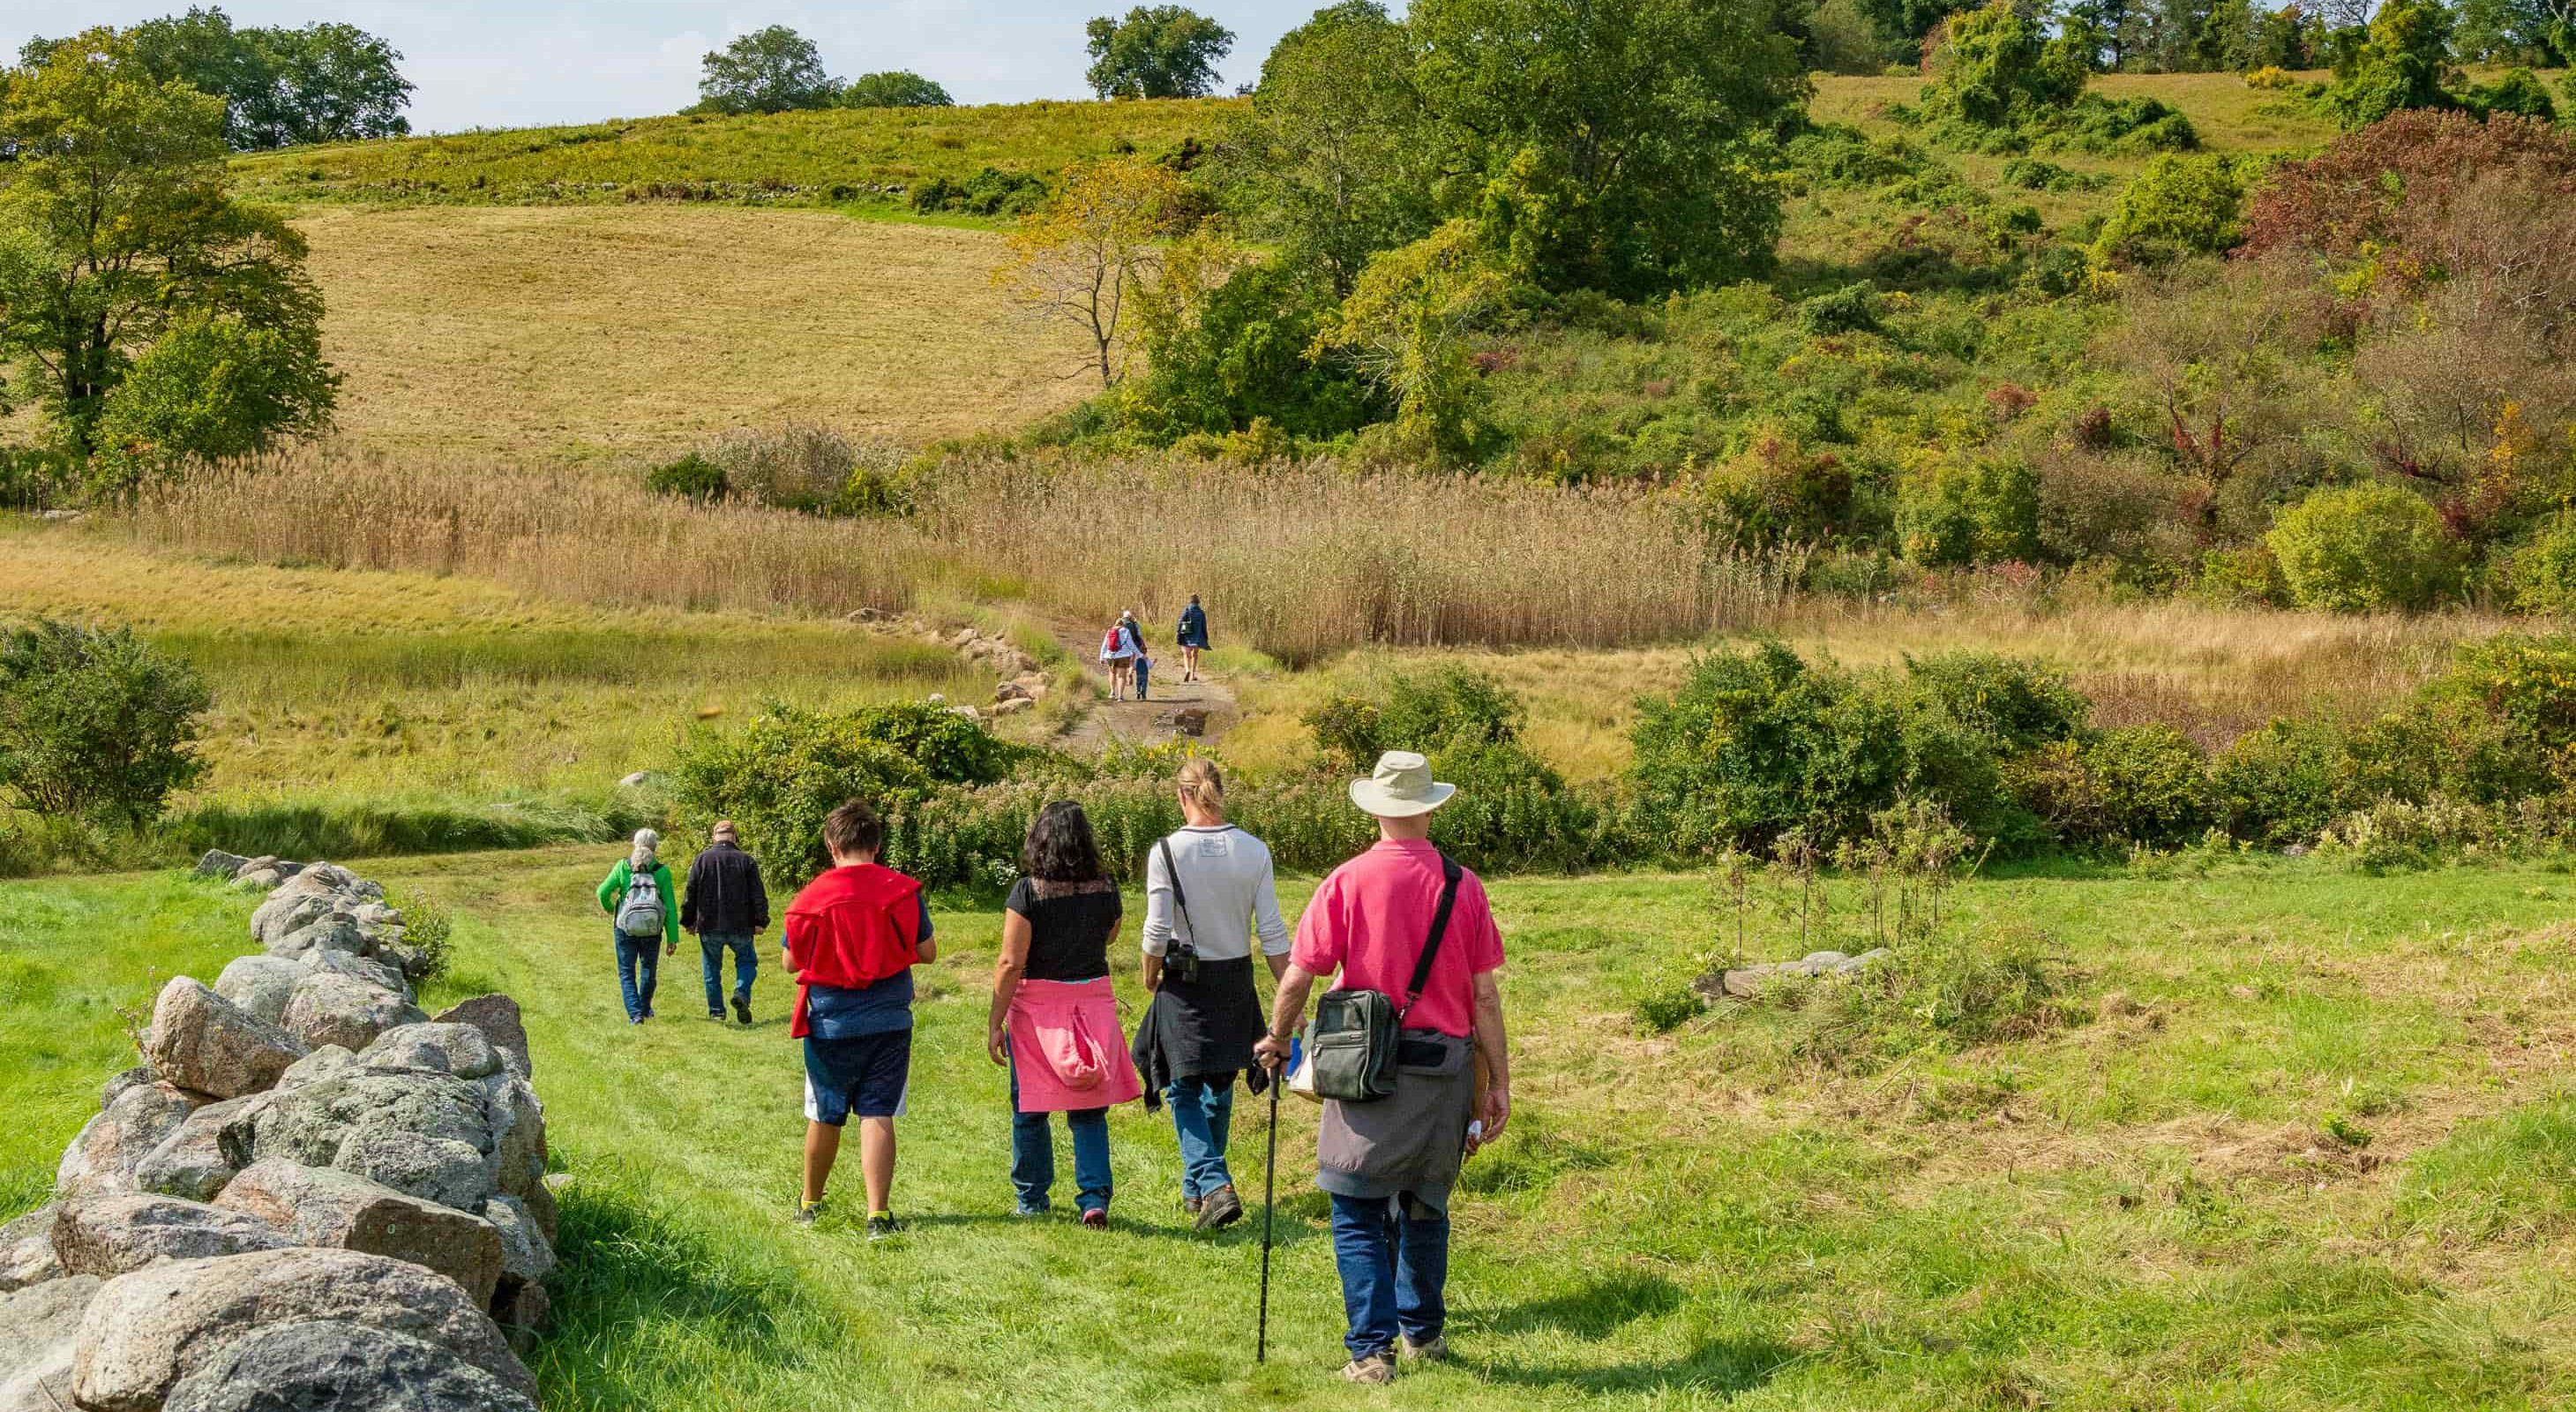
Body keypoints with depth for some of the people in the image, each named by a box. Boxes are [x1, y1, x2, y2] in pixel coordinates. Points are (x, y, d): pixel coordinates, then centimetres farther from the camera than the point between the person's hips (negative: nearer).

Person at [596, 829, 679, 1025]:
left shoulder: (623, 866, -6)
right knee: (648, 968, 23)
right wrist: (672, 938, -4)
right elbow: (670, 908, -8)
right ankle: (645, 1008, 40)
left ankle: (635, 1013, -6)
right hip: (651, 930, 1)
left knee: (627, 973, 9)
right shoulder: (662, 871, -8)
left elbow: (603, 892, -6)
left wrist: (609, 908, 17)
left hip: (625, 928, -1)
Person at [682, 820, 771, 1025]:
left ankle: (716, 1011, 10)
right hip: (741, 927, 0)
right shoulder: (745, 860, 0)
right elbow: (758, 894, -3)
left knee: (712, 969, 12)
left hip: (710, 926, 0)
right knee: (747, 961, 16)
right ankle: (742, 993, -9)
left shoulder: (702, 859, -1)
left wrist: (688, 921, 9)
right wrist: (760, 921, 0)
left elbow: (690, 893, 1)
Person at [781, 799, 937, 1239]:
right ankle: (879, 1215, -8)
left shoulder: (811, 898, -6)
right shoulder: (905, 892, -4)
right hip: (890, 1021, 0)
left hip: (830, 1025, 0)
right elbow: (927, 952, 2)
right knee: (878, 1115, 0)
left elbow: (789, 962, 0)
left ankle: (811, 1204, 31)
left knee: (825, 1117, 14)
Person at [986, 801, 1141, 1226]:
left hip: (1036, 1003, -3)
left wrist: (995, 1023, -7)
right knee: (1089, 1112, 9)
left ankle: (1033, 1199, 23)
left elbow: (1011, 963, -13)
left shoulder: (1028, 892, -13)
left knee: (1029, 1110, 13)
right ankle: (1094, 1198, -3)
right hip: (1093, 997, 3)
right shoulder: (1105, 889, -1)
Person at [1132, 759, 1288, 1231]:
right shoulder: (1254, 851, -5)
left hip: (1184, 984, -3)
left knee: (1184, 1090, 5)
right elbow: (1273, 934, -5)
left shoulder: (1166, 853, -13)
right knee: (1220, 1086, 18)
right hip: (1236, 981, 3)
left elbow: (1157, 933, -11)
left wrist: (1150, 980, 8)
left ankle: (1213, 1184, -14)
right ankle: (1196, 1188, 32)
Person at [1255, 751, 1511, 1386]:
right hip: (1444, 1067, 3)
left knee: (1358, 1214, 5)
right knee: (1425, 1207, 20)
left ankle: (1372, 1351, -3)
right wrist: (1499, 1084, 5)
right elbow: (1486, 996, -2)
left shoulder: (1347, 881, -8)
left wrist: (1277, 1037, 14)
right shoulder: (1462, 886, -2)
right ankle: (1424, 1333, 33)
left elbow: (1298, 977, -5)